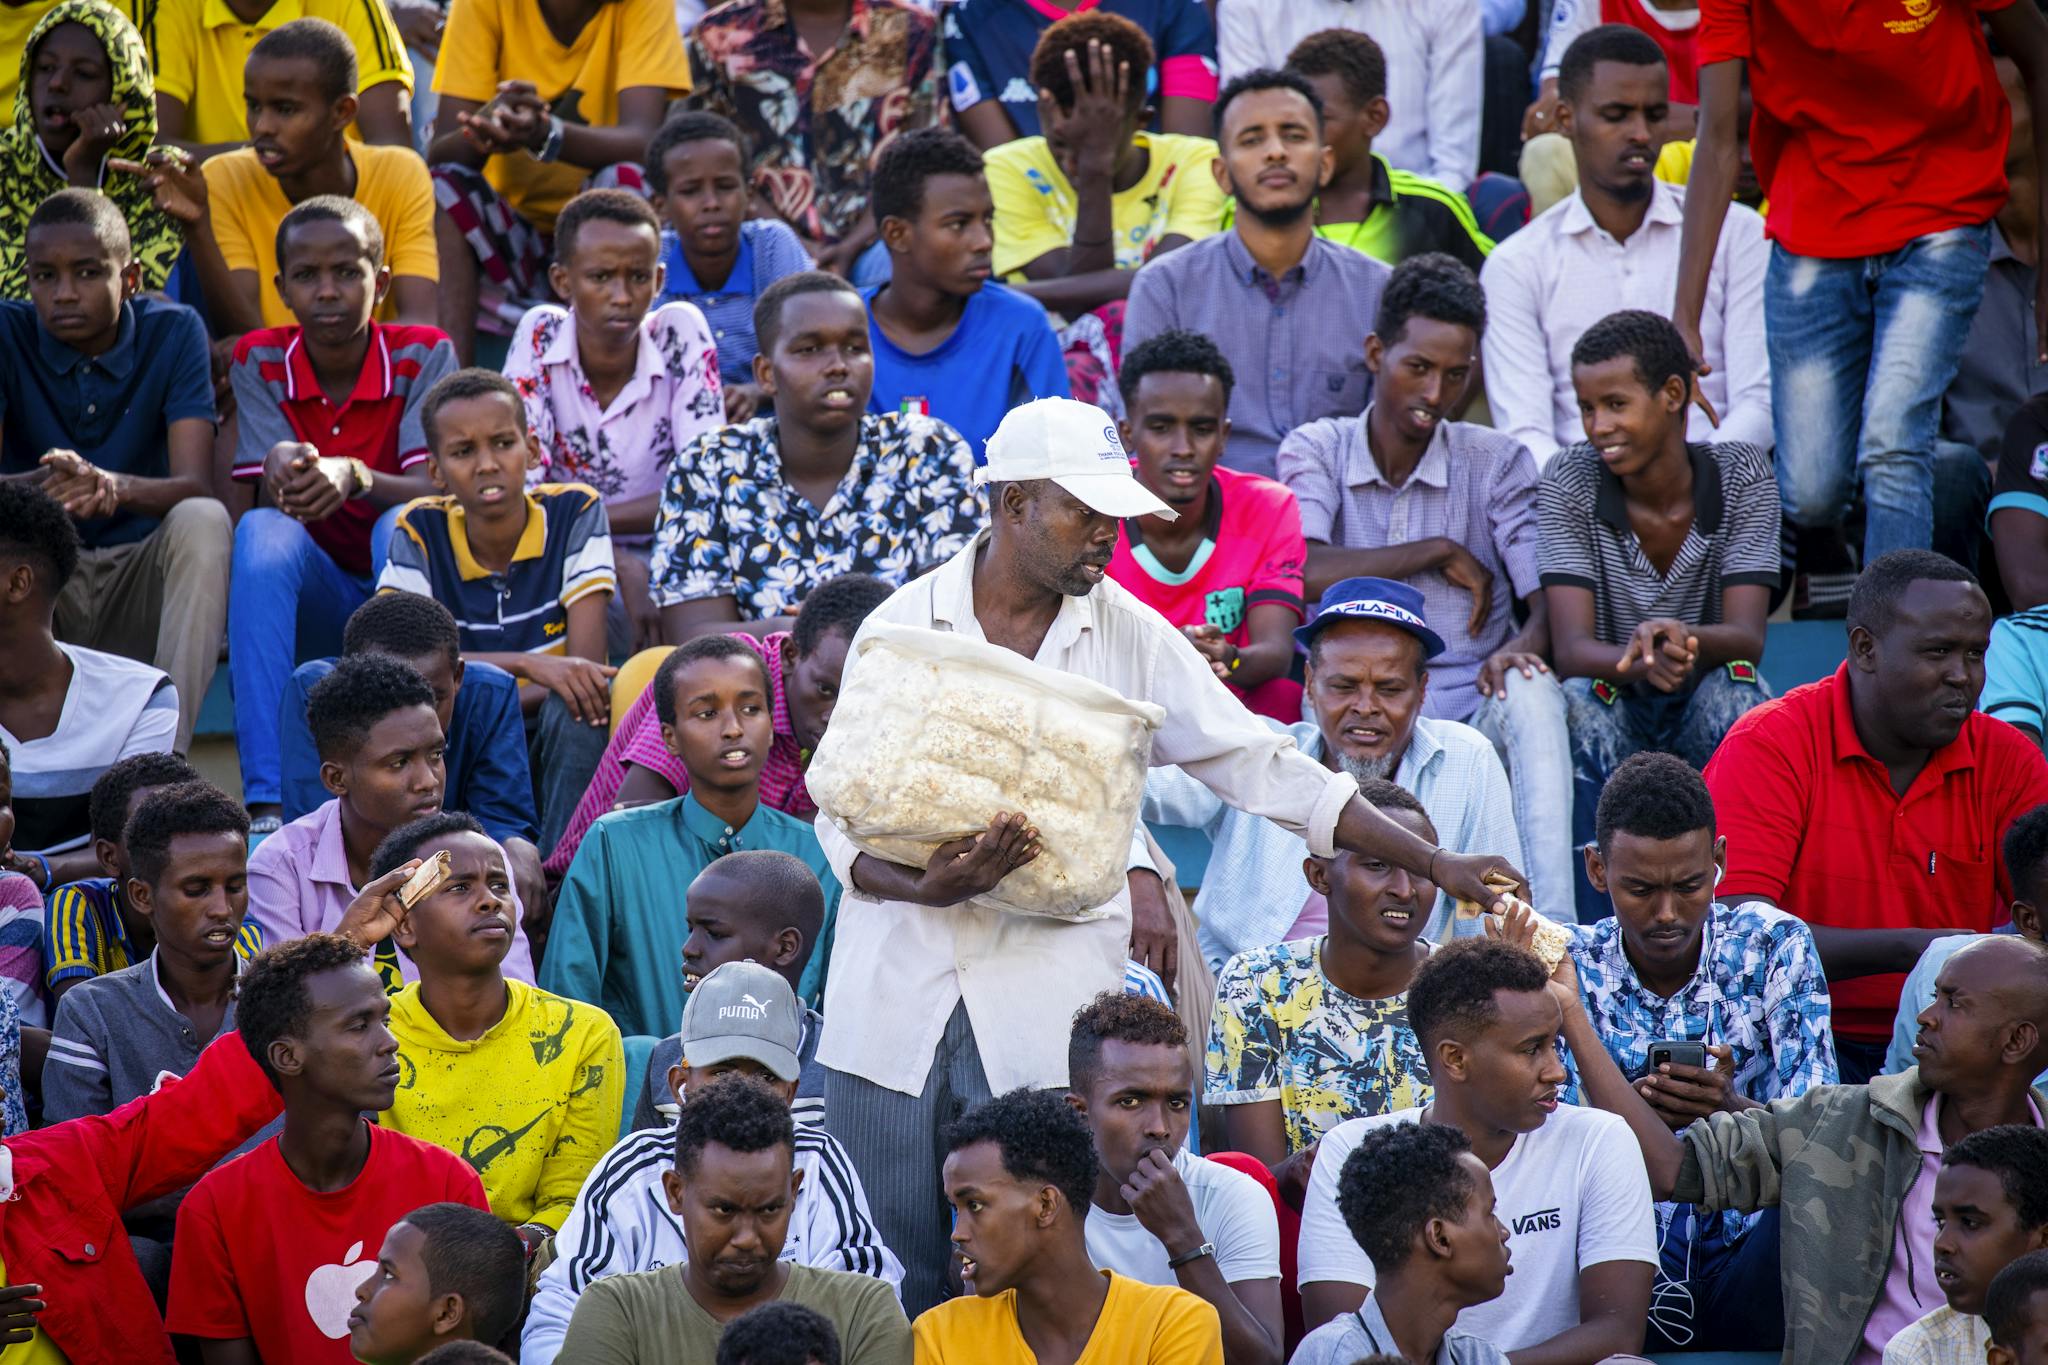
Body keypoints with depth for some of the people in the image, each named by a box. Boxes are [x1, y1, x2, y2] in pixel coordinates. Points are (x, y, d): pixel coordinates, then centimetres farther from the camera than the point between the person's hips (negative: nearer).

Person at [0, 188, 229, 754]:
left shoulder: (174, 332, -4)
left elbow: (196, 487, -16)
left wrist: (116, 487, -40)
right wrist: (50, 486, -40)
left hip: (142, 590, 0)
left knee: (203, 522, -31)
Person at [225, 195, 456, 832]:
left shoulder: (422, 355, -7)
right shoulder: (260, 361, -3)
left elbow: (437, 490, -17)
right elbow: (269, 498, -12)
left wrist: (356, 478, -39)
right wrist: (282, 471, -38)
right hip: (317, 600, 1)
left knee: (405, 524, -32)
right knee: (260, 531, -30)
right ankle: (266, 800, -42)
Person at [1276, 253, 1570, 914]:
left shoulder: (1497, 462, 10)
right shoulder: (1316, 451, 9)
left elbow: (1549, 602, -1)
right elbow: (1306, 574, -10)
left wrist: (1524, 646, -26)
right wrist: (1441, 553, -6)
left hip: (1476, 711, 1)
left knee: (1532, 692, -34)